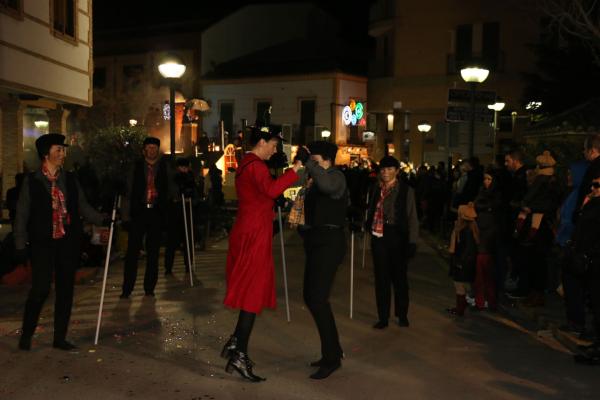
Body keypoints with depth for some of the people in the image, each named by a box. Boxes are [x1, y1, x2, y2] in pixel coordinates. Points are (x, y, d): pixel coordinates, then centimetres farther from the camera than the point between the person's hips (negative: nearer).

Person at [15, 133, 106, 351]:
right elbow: (22, 215, 0)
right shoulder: (31, 181, -1)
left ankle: (59, 337, 19)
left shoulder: (70, 179, 8)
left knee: (65, 290, 7)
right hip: (43, 243, -3)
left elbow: (83, 207, 11)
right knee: (40, 289, -7)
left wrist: (102, 219, -4)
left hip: (68, 243, 4)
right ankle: (26, 335, 16)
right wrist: (20, 246, -4)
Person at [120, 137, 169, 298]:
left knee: (153, 252, 6)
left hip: (156, 213, 1)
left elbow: (168, 190, 15)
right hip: (138, 212, -1)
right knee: (132, 251, -1)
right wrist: (126, 215, -2)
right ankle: (127, 288, 6)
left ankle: (149, 287, 15)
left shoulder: (164, 167, 8)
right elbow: (128, 191, 4)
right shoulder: (136, 167, 6)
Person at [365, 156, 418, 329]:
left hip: (398, 237, -3)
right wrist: (369, 226, -1)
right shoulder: (375, 189, 5)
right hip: (379, 237, 3)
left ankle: (402, 315, 28)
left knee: (399, 276, 11)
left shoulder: (406, 190, -5)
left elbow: (412, 217, -5)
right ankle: (383, 317, 17)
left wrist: (412, 242, -9)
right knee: (381, 278, 7)